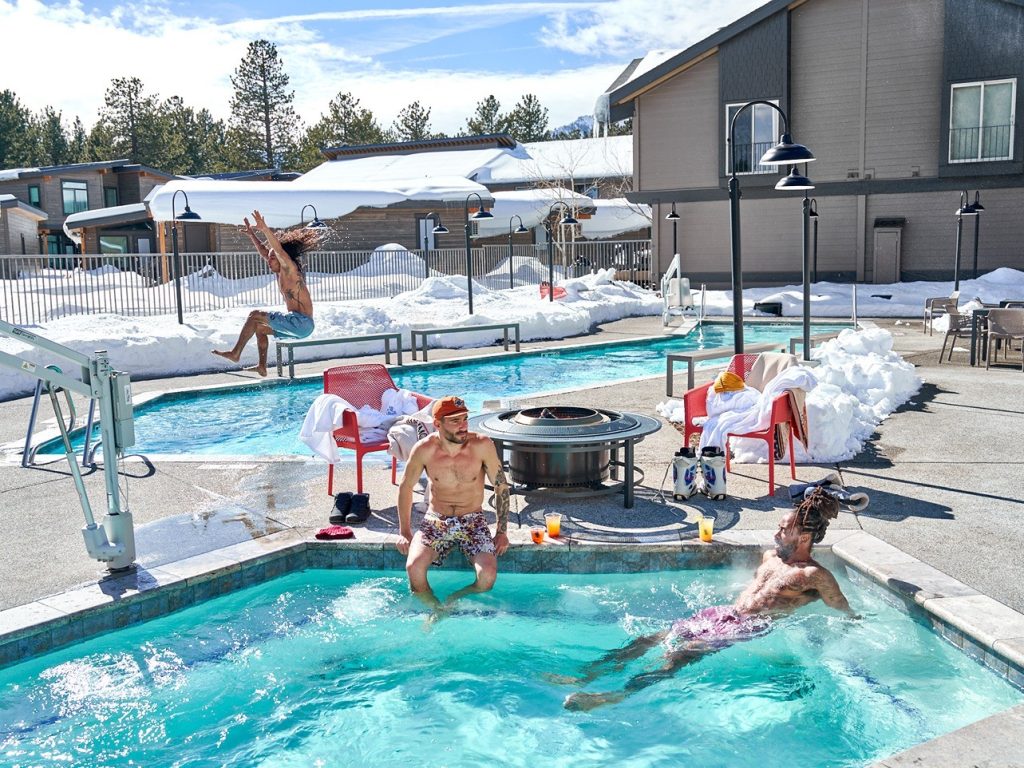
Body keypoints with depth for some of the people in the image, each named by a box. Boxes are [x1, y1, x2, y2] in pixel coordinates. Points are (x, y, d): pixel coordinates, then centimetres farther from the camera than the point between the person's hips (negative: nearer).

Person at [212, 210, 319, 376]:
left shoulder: (290, 269, -7)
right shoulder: (280, 273, 17)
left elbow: (279, 250, -24)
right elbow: (264, 252, 27)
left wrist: (264, 229, -30)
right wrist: (251, 234, 28)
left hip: (302, 323, -10)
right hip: (296, 325, 10)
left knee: (255, 315, -8)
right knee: (259, 327, 21)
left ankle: (235, 353, -2)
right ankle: (262, 367, 18)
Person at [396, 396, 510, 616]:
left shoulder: (482, 445, -13)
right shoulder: (425, 449, -11)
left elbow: (501, 487, -2)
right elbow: (406, 487, 5)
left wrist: (502, 531, -4)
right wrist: (404, 532, 2)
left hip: (473, 521, 0)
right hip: (435, 522, 0)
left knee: (488, 575, -24)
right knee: (414, 567, -27)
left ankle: (453, 602, 6)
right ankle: (436, 609, 3)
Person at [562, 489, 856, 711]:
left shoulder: (815, 575, -2)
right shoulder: (770, 556, 21)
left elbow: (848, 614, 3)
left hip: (747, 627, -7)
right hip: (722, 613, 7)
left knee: (682, 653, -31)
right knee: (651, 638, -10)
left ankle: (622, 694, -48)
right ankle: (586, 676, -17)